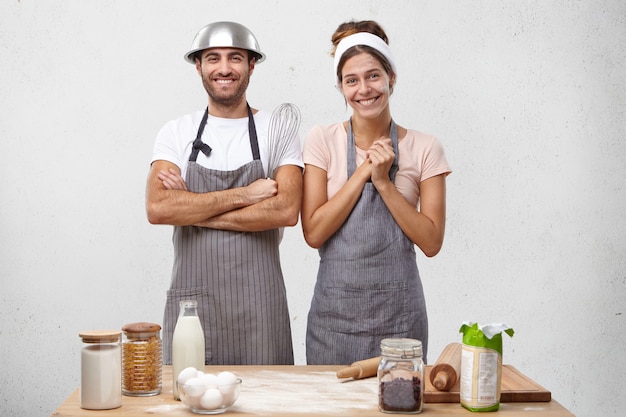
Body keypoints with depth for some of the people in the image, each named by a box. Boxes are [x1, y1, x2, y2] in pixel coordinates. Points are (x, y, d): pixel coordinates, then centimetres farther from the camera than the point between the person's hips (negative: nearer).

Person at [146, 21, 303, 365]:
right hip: (191, 298, 1)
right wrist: (242, 195, -14)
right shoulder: (176, 133, 5)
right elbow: (157, 209, -11)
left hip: (259, 304, 0)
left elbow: (286, 210, -13)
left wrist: (191, 209, -11)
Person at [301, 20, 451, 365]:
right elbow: (314, 232, -8)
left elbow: (431, 242, -4)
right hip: (335, 309, 0)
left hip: (399, 311, 0)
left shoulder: (424, 149, 0)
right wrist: (363, 171, -12)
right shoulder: (322, 141, 0)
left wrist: (384, 182, -12)